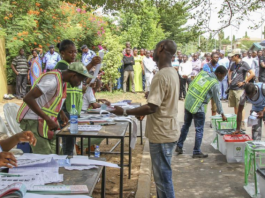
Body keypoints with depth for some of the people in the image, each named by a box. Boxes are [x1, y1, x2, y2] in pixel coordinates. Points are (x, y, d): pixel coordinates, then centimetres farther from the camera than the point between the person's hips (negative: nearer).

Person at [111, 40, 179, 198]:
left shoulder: (161, 76, -21)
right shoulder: (172, 73, 10)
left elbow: (152, 107, -25)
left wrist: (125, 112, -18)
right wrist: (141, 112, 21)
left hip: (162, 134, -10)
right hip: (166, 131, 10)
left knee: (163, 177, 0)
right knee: (162, 175, 19)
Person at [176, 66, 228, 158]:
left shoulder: (202, 73, 6)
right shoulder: (215, 84, -9)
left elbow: (191, 85, 12)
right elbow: (217, 100, -2)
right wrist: (222, 114, 9)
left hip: (188, 103, 7)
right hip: (198, 108, -7)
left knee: (186, 125, 19)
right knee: (199, 130, 5)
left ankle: (179, 147, 28)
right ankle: (196, 152, 12)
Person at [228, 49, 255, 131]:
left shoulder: (243, 64, -9)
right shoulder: (234, 64, 12)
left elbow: (252, 74, -16)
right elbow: (229, 71, 33)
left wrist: (244, 82, -14)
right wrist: (229, 79, 18)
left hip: (239, 89, -7)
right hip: (232, 88, 7)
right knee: (235, 107, 12)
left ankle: (242, 124, -5)